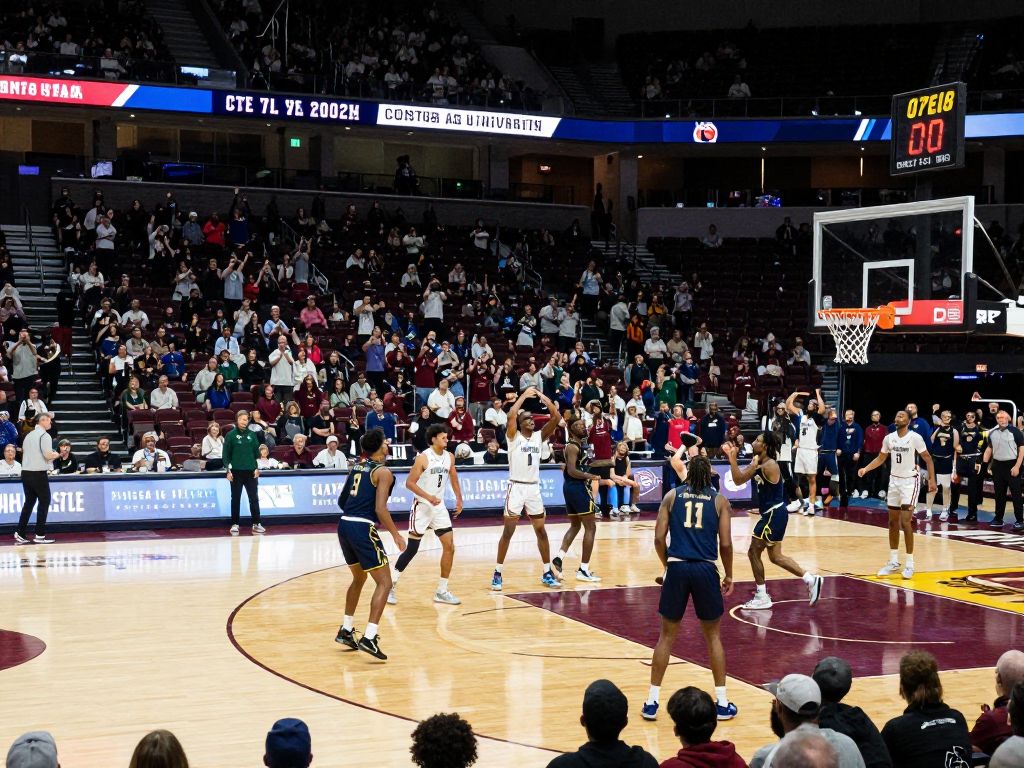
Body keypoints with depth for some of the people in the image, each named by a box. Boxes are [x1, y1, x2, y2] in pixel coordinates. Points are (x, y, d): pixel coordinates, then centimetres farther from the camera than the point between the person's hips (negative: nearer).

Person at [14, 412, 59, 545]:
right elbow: (48, 455, -18)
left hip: (25, 473, 7)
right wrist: (56, 454, 3)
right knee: (44, 502, 2)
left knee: (29, 502, 14)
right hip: (39, 474, -7)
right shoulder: (44, 435, -10)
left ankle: (20, 533, 10)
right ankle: (40, 535, 0)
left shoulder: (29, 435, 14)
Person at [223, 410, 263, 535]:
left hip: (251, 471, 2)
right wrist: (228, 470, -8)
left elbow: (257, 452, 11)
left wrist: (257, 468, 4)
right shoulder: (231, 435, -2)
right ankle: (235, 524, 11)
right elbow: (226, 454, -2)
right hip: (236, 472, -2)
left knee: (254, 498, 2)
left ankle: (256, 524, 8)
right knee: (236, 499, 5)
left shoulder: (252, 434, 6)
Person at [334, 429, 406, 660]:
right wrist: (396, 535, -7)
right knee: (384, 582, -2)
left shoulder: (357, 466, 16)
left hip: (344, 525, 8)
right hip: (363, 529, -8)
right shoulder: (383, 472, -7)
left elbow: (341, 501, 21)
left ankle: (346, 631, 30)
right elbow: (380, 509, -16)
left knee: (359, 578, 27)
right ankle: (369, 638, -13)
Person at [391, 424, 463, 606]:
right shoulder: (423, 458, -15)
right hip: (422, 507, -6)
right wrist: (428, 497, -25)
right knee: (411, 549, -5)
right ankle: (390, 586, 7)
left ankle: (441, 591, 8)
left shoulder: (449, 457, 3)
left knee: (449, 546, -1)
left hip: (440, 507, 6)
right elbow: (410, 483, -16)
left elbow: (453, 479, 18)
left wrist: (459, 499, 10)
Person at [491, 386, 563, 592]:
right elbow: (511, 415, -23)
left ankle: (547, 572, 17)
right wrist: (524, 395, -15)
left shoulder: (539, 436, 8)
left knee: (541, 531, 8)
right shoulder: (513, 436, -4)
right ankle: (497, 573, 4)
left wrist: (543, 397, -6)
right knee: (508, 531, -3)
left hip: (534, 488, 5)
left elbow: (557, 417, -1)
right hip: (516, 487, -5)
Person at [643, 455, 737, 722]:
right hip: (706, 570, 0)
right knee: (713, 636, 15)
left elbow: (659, 538, 2)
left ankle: (651, 702, 10)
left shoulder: (672, 496, 8)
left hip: (677, 568, 0)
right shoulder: (719, 500, 6)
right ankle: (722, 702, 16)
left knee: (667, 635, 11)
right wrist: (729, 575, 14)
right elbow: (725, 544, 0)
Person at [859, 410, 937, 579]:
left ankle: (910, 564, -4)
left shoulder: (915, 438, -14)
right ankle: (893, 561, 19)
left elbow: (928, 459, -8)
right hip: (894, 480, 6)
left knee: (905, 522, -12)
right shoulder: (889, 438, 2)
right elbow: (881, 458, 12)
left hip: (910, 481, -6)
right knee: (893, 522, 9)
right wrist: (866, 469, -3)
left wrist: (932, 479, -16)